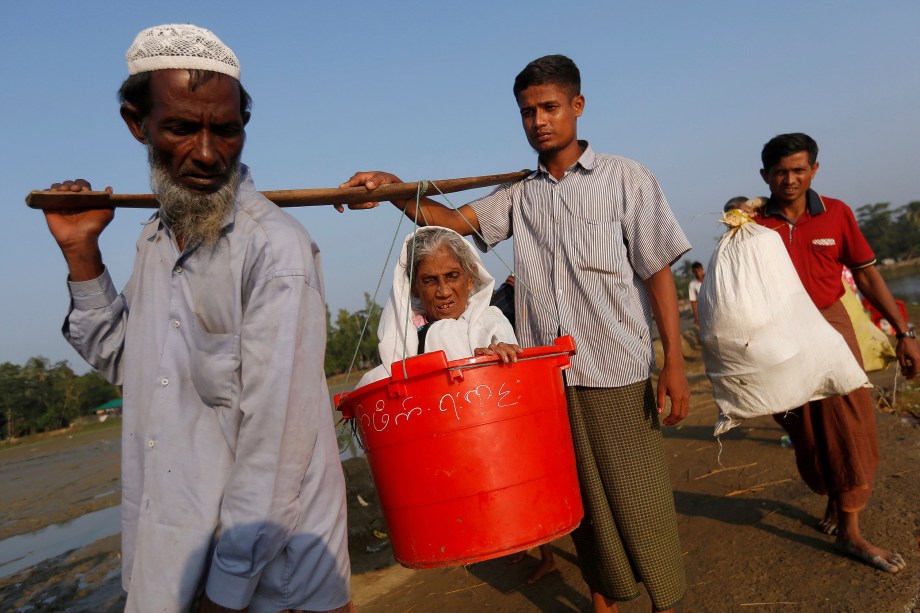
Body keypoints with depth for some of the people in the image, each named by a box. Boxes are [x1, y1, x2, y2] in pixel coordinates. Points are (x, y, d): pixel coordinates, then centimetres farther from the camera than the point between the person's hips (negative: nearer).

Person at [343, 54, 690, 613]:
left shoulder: (623, 178, 1)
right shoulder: (519, 195, 11)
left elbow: (658, 270, -3)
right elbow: (456, 221, 0)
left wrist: (675, 361, -8)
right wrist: (396, 190, -18)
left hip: (618, 375, -3)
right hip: (548, 377, 3)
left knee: (639, 498, 4)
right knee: (584, 501, 14)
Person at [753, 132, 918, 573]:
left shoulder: (836, 214, 0)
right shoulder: (754, 223, -4)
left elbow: (866, 274, 4)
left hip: (831, 326, 1)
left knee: (851, 427, 1)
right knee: (808, 434, 9)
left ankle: (849, 531, 14)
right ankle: (833, 503, 33)